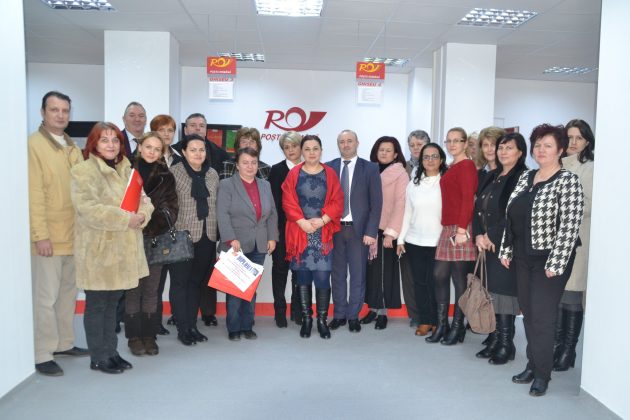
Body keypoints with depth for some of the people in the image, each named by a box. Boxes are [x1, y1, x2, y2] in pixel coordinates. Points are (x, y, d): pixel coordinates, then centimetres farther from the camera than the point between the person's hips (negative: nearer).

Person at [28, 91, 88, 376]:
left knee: (68, 292, 15)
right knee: (46, 297, -1)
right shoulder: (34, 144, -8)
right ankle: (43, 355, 9)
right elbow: (34, 194, -14)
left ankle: (64, 343, 28)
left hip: (73, 235, 7)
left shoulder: (72, 147, 13)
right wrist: (40, 235, -17)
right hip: (49, 237, -7)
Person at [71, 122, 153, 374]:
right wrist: (126, 219, -24)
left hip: (123, 248, 7)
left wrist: (142, 215, -15)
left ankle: (111, 351, 29)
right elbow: (88, 209, -22)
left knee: (112, 303, 16)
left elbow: (143, 199, 8)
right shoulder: (84, 171, -10)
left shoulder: (125, 169, 13)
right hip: (98, 250, -7)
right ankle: (98, 358, 18)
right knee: (97, 305, 5)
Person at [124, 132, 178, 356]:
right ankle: (134, 336, 16)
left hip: (157, 239, 2)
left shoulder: (166, 176, 7)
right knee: (133, 289, 4)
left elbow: (172, 206, 4)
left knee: (151, 289, 8)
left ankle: (149, 335, 18)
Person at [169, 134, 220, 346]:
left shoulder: (213, 174, 9)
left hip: (207, 237, 4)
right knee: (180, 282, 4)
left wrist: (218, 233, 10)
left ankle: (192, 325, 24)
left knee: (197, 282, 12)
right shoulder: (174, 172, -5)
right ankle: (182, 328, 15)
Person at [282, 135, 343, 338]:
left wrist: (322, 220, -12)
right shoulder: (293, 174, 5)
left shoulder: (330, 174, 6)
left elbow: (337, 202, 0)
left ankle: (322, 320, 10)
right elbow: (288, 202, -2)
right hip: (300, 234, 1)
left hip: (323, 234, 0)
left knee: (322, 278, -5)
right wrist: (302, 222, -13)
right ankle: (306, 319, 19)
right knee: (303, 278, 6)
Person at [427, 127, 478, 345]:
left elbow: (468, 199, -14)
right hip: (448, 228, 8)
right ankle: (442, 324, 19)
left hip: (460, 228, -8)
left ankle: (457, 327, 13)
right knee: (440, 275, 8)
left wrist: (461, 229, -19)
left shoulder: (466, 166, -7)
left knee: (459, 278, 1)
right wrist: (448, 227, 11)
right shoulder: (452, 168, 17)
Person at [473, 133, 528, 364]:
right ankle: (495, 338, 17)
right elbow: (478, 208, 12)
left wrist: (492, 236, -13)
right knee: (491, 290, 8)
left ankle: (506, 343, 6)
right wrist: (478, 235, -2)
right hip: (488, 244, 6)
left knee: (503, 291, -5)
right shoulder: (490, 177, 16)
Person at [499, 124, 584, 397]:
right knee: (528, 313, 13)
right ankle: (532, 365, 28)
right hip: (523, 258, 6)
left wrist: (555, 264, -19)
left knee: (543, 317, 0)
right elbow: (511, 217, 12)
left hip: (549, 261, -6)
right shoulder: (525, 177, 9)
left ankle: (542, 374, 15)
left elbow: (569, 227, -17)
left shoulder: (568, 181, -11)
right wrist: (506, 250, 9)